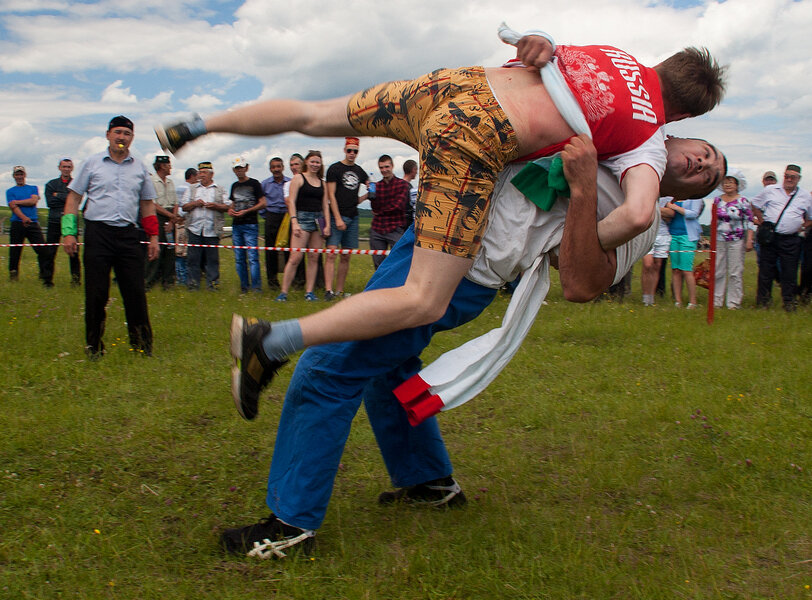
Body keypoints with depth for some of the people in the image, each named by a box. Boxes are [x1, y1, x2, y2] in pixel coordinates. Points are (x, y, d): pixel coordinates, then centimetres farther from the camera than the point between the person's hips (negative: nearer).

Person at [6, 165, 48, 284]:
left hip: (33, 223, 0)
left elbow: (33, 201, -1)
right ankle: (13, 272, 13)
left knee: (42, 249, -10)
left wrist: (17, 201, -2)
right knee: (15, 250, 0)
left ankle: (45, 276, -5)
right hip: (17, 223, 0)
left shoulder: (33, 188, 18)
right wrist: (23, 217, -20)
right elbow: (13, 207, -3)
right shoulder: (10, 191, 13)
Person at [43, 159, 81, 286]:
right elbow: (50, 202, 1)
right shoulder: (51, 184, 15)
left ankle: (76, 278, 4)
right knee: (49, 252, 0)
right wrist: (66, 199, -5)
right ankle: (47, 279, 8)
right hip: (54, 222, 2)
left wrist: (58, 196, -4)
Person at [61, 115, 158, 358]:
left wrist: (153, 236, 11)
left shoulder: (140, 167, 13)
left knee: (135, 291, -1)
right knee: (96, 292, -1)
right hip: (97, 232, -2)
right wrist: (68, 232, -2)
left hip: (128, 235, 2)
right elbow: (74, 198, 7)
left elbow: (147, 204, 19)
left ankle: (141, 343, 9)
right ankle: (93, 346, 10)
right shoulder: (92, 163, 7)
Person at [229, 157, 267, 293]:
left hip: (250, 224, -6)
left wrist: (245, 211, -13)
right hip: (236, 225, 7)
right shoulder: (234, 186, 18)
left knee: (252, 257, -12)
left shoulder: (254, 183, -1)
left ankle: (256, 287, -11)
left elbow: (263, 203, -7)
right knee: (239, 258, 7)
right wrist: (230, 210, 6)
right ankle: (244, 287, 14)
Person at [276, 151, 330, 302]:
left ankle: (309, 292, 8)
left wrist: (327, 224, 5)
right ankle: (283, 292, -6)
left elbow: (325, 205, 16)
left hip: (318, 220, 5)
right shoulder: (298, 179, 1)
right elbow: (291, 201, -5)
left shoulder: (322, 183, 16)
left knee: (314, 258, 4)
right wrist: (294, 222, -15)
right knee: (295, 257, -11)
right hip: (303, 218, -5)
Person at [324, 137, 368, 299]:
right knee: (332, 253, -13)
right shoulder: (335, 169, 0)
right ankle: (328, 290, -18)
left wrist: (362, 198, 11)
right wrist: (338, 219, -14)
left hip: (353, 218, 6)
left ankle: (339, 291, 10)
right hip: (337, 217, -5)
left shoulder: (359, 171, 15)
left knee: (346, 257, 5)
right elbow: (331, 195, -7)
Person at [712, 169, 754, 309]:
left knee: (735, 273, -1)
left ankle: (733, 302, 6)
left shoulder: (743, 201, 0)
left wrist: (749, 241, -9)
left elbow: (749, 222, -2)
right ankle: (717, 301, 11)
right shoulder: (717, 200, 9)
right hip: (719, 240, 3)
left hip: (736, 241, -3)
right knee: (718, 271, 4)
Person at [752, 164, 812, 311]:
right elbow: (755, 205, 14)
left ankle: (789, 302, 11)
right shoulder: (770, 190, 6)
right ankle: (763, 300, 14)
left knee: (790, 272, 1)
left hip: (791, 240, 1)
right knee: (766, 269, 3)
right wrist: (762, 222, 4)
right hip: (769, 238, -1)